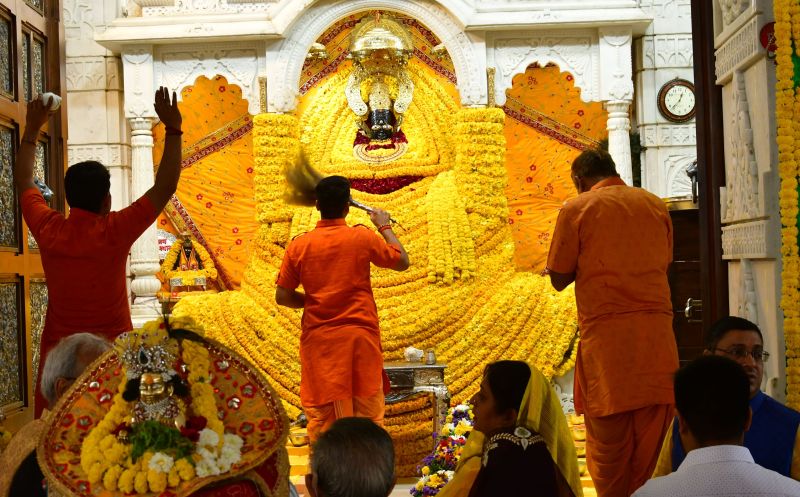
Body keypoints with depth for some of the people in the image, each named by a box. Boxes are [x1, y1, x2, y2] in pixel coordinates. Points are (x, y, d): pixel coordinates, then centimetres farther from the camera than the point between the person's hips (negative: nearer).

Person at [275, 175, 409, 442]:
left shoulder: (299, 245, -3)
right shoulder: (363, 238, -6)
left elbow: (282, 297, 0)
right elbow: (402, 262, 8)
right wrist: (385, 227, 20)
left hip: (319, 339, 1)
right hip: (360, 334, -1)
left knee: (321, 414, 7)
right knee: (368, 413, 9)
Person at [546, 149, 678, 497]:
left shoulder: (577, 209, 1)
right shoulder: (655, 205, 12)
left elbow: (559, 279, 4)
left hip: (606, 335, -3)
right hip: (657, 333, 4)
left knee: (608, 443, 5)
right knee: (652, 444, 7)